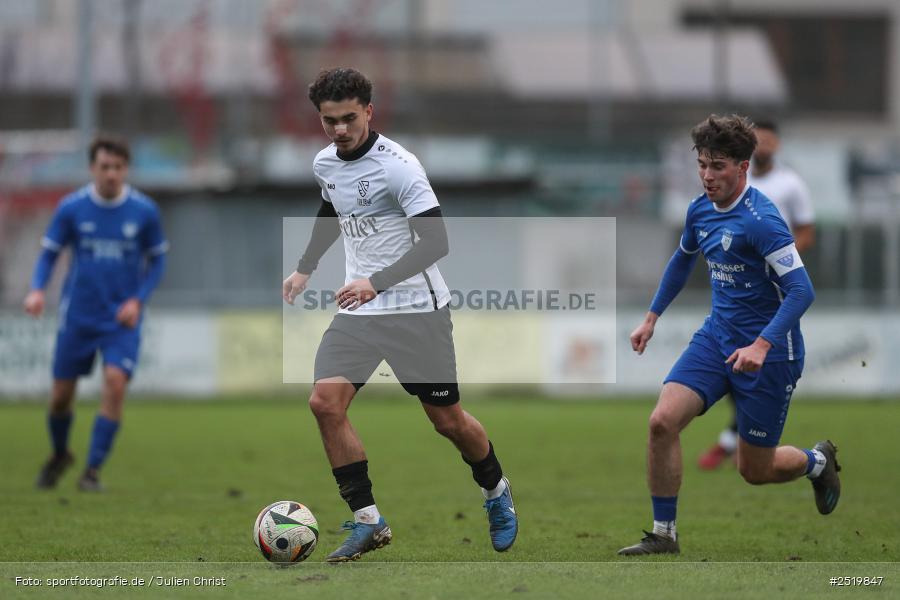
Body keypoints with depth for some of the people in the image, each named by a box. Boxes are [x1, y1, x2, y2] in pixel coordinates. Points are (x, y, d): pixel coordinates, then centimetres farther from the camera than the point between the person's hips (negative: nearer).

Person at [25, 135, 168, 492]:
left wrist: (138, 300, -8)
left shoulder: (144, 211, -5)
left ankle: (93, 469, -9)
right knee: (61, 395, 5)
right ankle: (60, 455, 36)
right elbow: (49, 253, 2)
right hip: (77, 316, 1)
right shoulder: (71, 208, -5)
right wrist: (37, 290, -16)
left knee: (115, 382, -20)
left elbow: (158, 260, 6)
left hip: (122, 319, -1)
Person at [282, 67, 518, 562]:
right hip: (358, 309, 6)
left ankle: (497, 494, 34)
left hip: (416, 307, -6)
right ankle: (367, 522, -7)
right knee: (325, 402, -15)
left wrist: (378, 282, -31)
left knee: (448, 420, 3)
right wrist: (306, 268, 26)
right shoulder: (325, 164, 5)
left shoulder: (397, 165, -18)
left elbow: (435, 241, -23)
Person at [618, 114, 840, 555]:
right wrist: (652, 317, 23)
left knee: (755, 470, 4)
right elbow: (683, 259, 25)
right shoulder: (700, 210, 3)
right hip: (717, 336, 6)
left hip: (768, 353, -6)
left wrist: (762, 345, -36)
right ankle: (663, 534, -3)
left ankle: (818, 461, 38)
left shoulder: (761, 220, -22)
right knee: (662, 421, -14)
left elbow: (801, 289, -26)